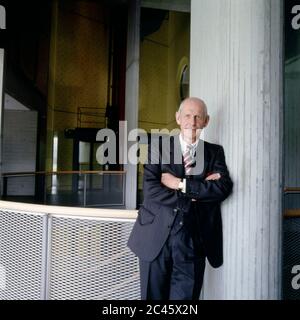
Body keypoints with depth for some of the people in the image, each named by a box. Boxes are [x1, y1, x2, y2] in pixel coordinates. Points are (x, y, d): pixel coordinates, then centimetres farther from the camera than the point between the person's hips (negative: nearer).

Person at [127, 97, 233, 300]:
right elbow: (150, 190, -11)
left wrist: (182, 184, -14)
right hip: (156, 238, 0)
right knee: (153, 296, 12)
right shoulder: (158, 148, 1)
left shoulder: (215, 152, 7)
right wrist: (198, 192, -12)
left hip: (193, 242, 1)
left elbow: (224, 188, -9)